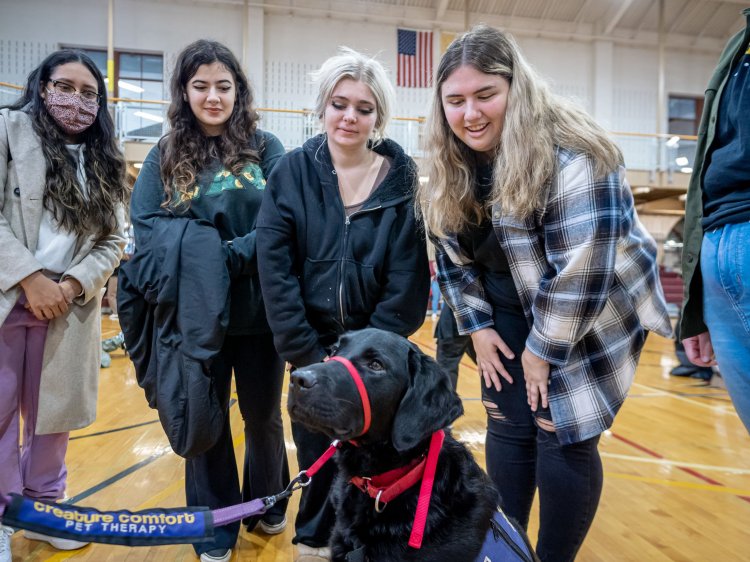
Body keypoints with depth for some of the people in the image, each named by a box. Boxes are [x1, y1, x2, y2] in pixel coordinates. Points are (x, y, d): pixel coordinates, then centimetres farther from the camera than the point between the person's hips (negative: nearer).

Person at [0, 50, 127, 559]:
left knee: (51, 409, 12)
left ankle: (44, 506, 29)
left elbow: (112, 240, 7)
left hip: (69, 305, 3)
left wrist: (73, 284, -8)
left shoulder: (105, 161, 12)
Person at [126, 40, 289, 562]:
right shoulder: (164, 157, 5)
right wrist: (191, 267, -18)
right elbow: (146, 231, -2)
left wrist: (230, 255, -20)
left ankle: (268, 505, 41)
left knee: (263, 415, 15)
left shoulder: (265, 147, 1)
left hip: (260, 309, 0)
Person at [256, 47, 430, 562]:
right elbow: (274, 267, -10)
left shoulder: (403, 177, -6)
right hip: (314, 343, 1)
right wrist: (306, 351, -13)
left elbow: (408, 274, -8)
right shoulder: (292, 171, -4)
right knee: (317, 452, 12)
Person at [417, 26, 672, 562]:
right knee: (508, 427, 8)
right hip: (511, 314, 6)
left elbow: (583, 268, -27)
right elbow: (453, 255, 7)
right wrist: (478, 325, 1)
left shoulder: (570, 153, -25)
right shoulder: (450, 167, -2)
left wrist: (545, 350, -19)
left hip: (593, 319, -6)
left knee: (563, 434, -4)